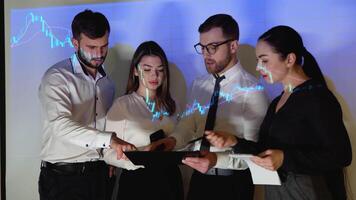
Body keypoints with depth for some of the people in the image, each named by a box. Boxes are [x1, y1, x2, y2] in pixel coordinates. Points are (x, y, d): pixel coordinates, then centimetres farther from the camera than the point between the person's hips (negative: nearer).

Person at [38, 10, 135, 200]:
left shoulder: (107, 82, 11)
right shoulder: (56, 77, -11)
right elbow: (61, 125, -25)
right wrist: (109, 139, -34)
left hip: (100, 174, 5)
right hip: (62, 177, -5)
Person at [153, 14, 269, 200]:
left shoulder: (251, 90, -15)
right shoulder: (198, 85, 6)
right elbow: (188, 125, 0)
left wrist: (217, 160, -33)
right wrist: (172, 140, -20)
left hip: (233, 184, -5)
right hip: (199, 177, 5)